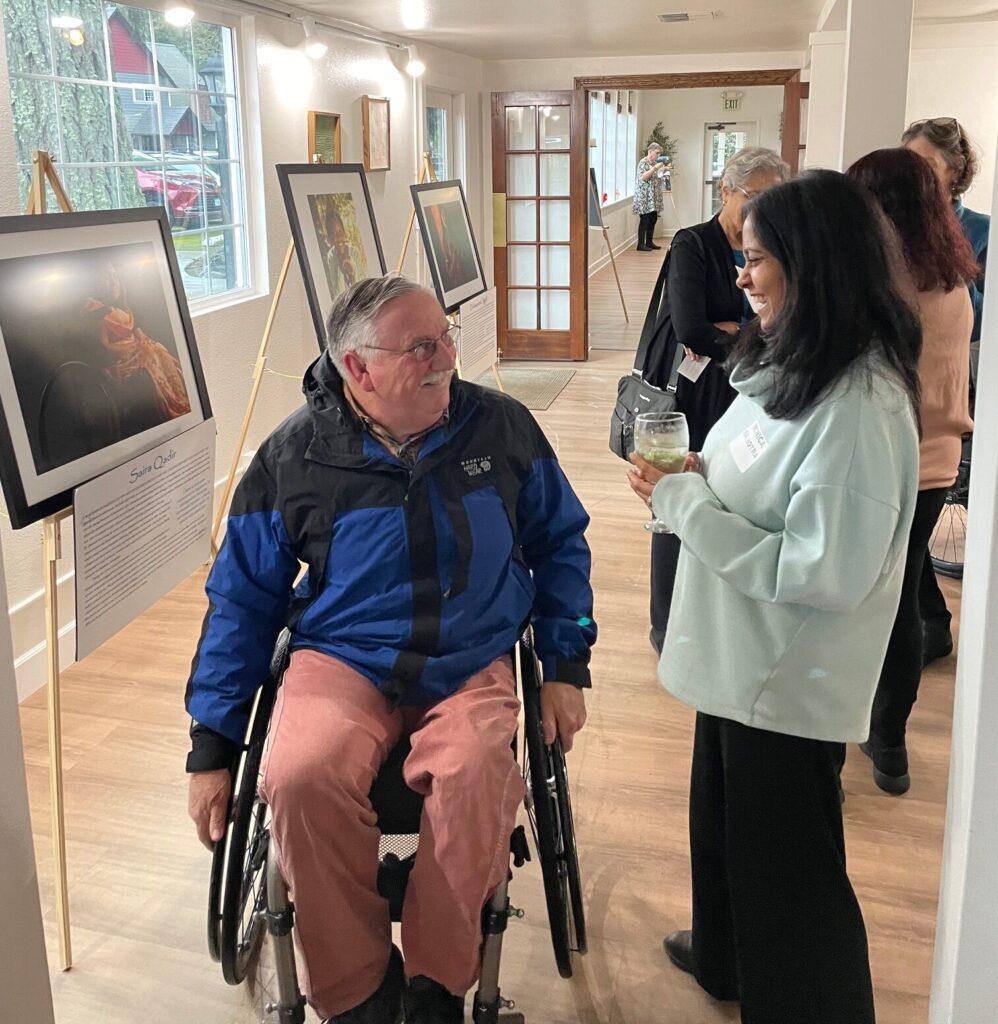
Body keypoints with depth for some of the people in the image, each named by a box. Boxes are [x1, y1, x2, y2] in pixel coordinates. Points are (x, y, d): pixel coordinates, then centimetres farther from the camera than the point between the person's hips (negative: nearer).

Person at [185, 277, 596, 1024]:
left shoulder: (501, 425, 1)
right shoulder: (295, 455, -2)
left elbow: (560, 543, 13)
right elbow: (243, 600, 4)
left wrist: (566, 666, 6)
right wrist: (212, 747, 2)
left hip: (473, 665, 1)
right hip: (343, 660, 0)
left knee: (474, 775, -33)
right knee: (303, 779, -32)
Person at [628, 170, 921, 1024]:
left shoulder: (859, 405, -26)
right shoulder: (790, 365, 3)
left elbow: (823, 571, -28)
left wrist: (681, 502, -23)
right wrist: (695, 475, -4)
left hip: (789, 682, -9)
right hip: (740, 659, 10)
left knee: (784, 861, 10)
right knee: (724, 819, 27)